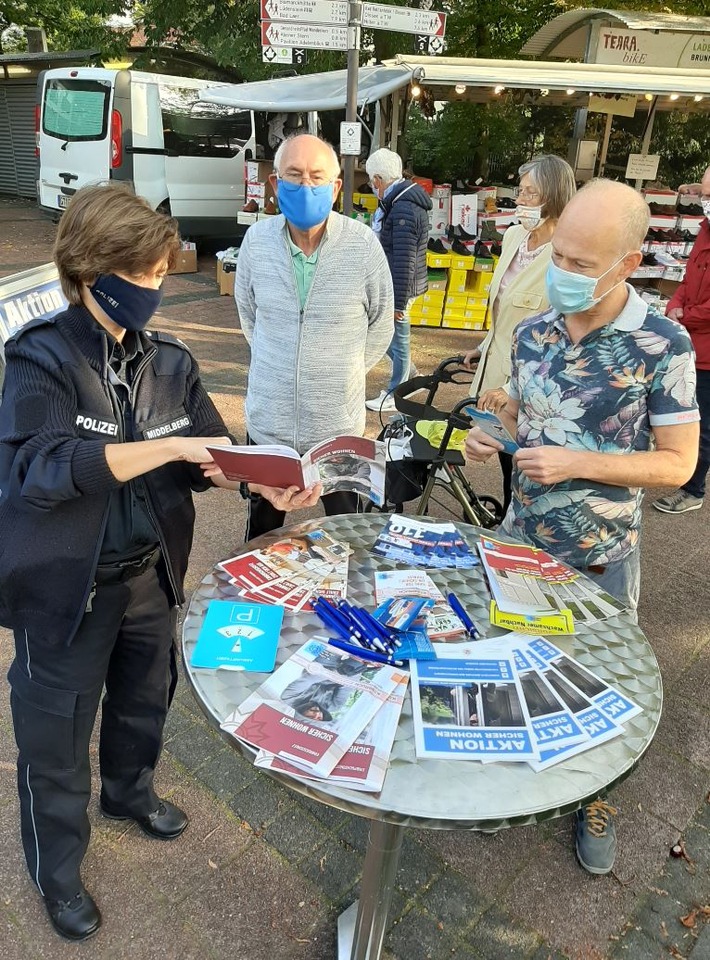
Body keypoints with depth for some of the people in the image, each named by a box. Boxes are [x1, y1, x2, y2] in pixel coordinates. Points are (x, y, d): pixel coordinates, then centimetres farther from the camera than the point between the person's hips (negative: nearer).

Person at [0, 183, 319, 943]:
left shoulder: (169, 362, 0)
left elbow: (209, 454, -1)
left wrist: (263, 482, -21)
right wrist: (167, 448, -33)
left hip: (148, 571, 5)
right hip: (66, 584, -5)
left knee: (146, 695, 26)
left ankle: (129, 791, 57)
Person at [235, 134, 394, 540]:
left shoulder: (363, 243, -13)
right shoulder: (257, 240, -7)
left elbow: (381, 325, 1)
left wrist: (344, 371, 6)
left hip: (339, 425, -2)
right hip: (268, 421, 2)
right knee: (262, 529, 23)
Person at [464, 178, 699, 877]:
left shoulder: (663, 346, -16)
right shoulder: (532, 332, -3)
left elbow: (678, 463, -14)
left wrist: (578, 463, -25)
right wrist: (487, 437, -13)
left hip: (600, 556, -3)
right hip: (519, 537, 4)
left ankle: (596, 798, 42)